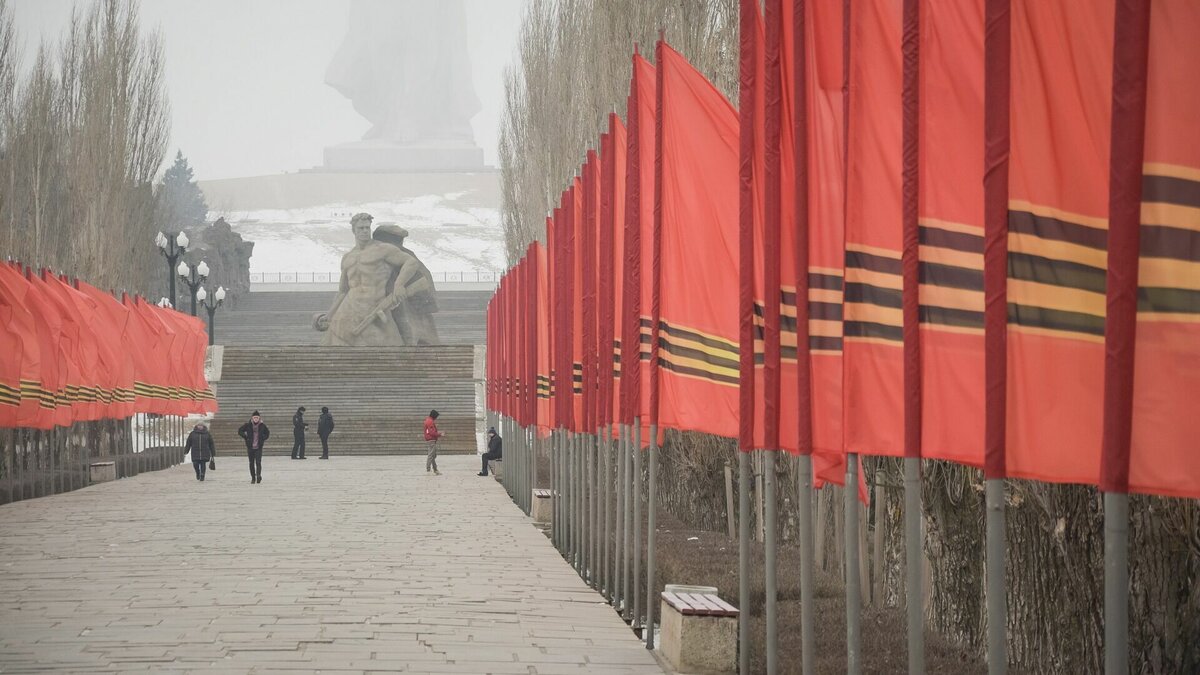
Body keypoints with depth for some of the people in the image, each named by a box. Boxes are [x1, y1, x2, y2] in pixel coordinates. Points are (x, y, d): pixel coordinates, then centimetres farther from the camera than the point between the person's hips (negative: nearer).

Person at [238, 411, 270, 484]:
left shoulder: (262, 426, 0)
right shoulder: (248, 425, -2)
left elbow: (267, 433, 17)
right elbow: (240, 431, 6)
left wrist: (263, 439, 3)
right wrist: (246, 437, -3)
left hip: (259, 447, -1)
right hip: (250, 447, 1)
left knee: (258, 462, -13)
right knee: (251, 463, 7)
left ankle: (258, 476, -17)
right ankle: (253, 478, 16)